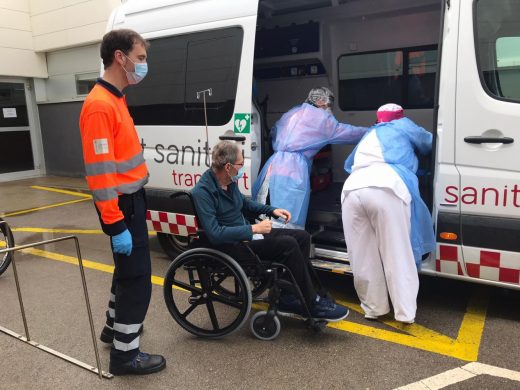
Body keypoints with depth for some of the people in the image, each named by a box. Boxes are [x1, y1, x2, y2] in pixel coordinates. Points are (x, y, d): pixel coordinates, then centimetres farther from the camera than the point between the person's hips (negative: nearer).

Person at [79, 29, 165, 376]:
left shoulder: (116, 99, 12)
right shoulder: (100, 105, -20)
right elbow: (100, 172, -24)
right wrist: (116, 225, -24)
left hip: (132, 200, 10)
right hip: (122, 205, -10)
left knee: (128, 269, 22)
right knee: (138, 278, -1)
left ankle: (115, 327, 41)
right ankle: (125, 353, 14)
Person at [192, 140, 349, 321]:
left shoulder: (230, 181, 4)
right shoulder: (202, 192, -21)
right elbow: (214, 234, -28)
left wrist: (272, 210, 10)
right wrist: (253, 229, -26)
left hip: (246, 233, 9)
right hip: (231, 246, -9)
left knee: (302, 237, -1)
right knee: (288, 245, -25)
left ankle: (289, 298, 1)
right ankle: (312, 304, -10)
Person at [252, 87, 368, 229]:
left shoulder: (292, 112, 24)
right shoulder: (320, 117, 5)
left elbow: (274, 132, 33)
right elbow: (346, 132, 9)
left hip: (273, 165, 8)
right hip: (292, 173, -7)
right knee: (289, 227, -9)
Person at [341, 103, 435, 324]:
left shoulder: (368, 136, 40)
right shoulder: (403, 127, 29)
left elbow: (349, 164, 52)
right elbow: (429, 144, 44)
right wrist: (413, 151, 64)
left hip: (352, 190, 4)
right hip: (386, 189, -4)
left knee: (363, 258, 9)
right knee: (398, 256, 2)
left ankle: (374, 309, 19)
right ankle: (405, 313, 7)